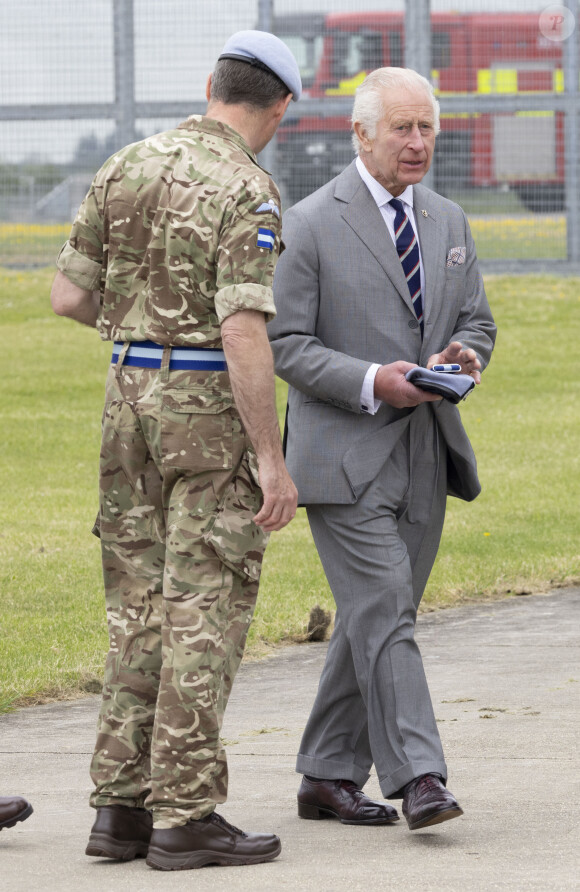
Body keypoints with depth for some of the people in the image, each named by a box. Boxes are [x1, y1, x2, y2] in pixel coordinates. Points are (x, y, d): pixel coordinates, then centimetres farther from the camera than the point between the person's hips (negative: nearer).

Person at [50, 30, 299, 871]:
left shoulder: (125, 168, 6)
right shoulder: (247, 193, -15)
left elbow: (70, 296, 8)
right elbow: (244, 335, -22)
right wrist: (271, 459, -20)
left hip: (131, 395, 6)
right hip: (216, 408, -6)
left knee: (141, 610, 11)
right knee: (204, 612, -3)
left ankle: (121, 805, 10)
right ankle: (186, 817, -3)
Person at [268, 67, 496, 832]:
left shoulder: (447, 222, 13)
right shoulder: (310, 225, -6)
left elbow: (477, 322, 18)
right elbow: (285, 342, -8)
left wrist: (465, 356, -6)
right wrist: (370, 382, -20)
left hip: (425, 453, 6)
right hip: (345, 457, -6)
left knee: (373, 621, 9)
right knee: (383, 613, -13)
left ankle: (329, 779, 16)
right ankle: (417, 779, -16)